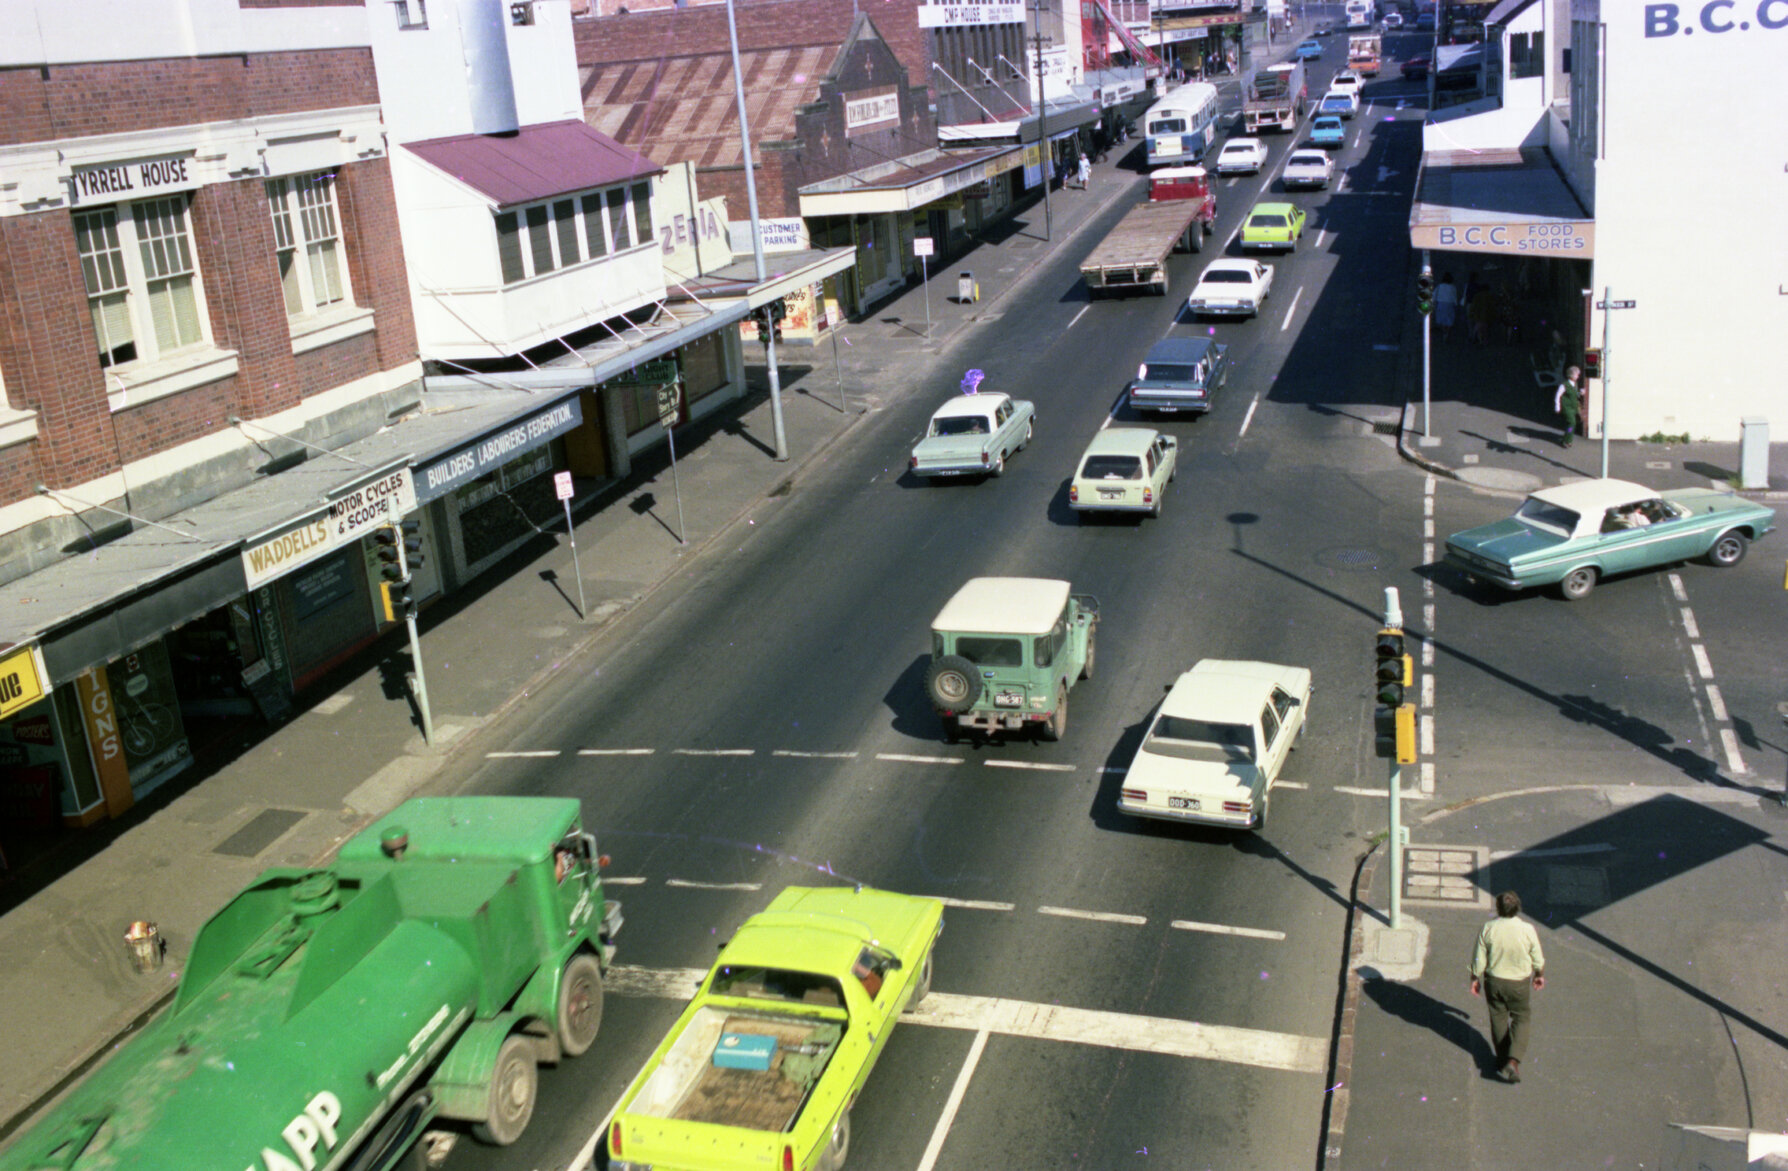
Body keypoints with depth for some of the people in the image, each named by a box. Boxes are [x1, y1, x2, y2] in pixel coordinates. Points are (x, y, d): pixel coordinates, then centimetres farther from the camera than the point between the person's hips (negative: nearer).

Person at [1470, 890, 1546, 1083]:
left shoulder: (1488, 929, -16)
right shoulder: (1527, 929, -18)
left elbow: (1479, 958, -7)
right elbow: (1538, 958, -3)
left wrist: (1475, 978, 9)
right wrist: (1540, 975, 17)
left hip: (1494, 980, 1)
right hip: (1519, 982, -1)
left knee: (1498, 1018, 18)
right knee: (1522, 1018, 13)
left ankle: (1502, 1060, 30)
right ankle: (1513, 1061, -3)